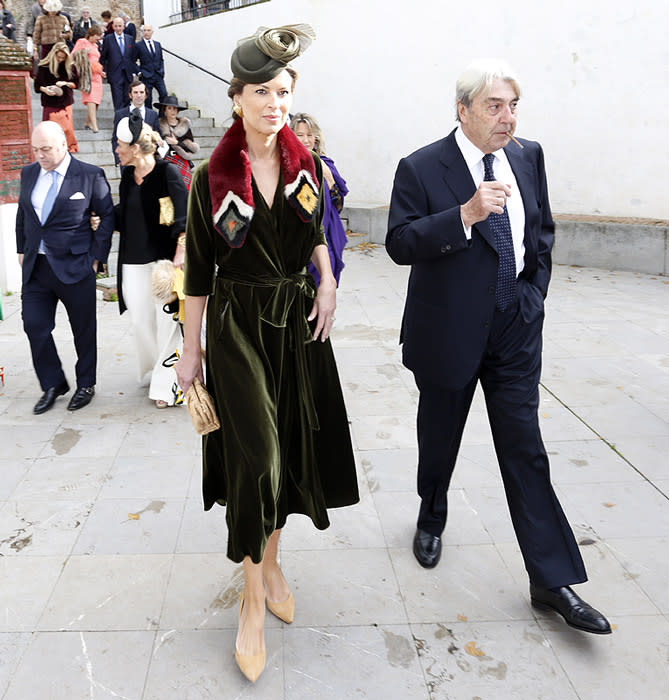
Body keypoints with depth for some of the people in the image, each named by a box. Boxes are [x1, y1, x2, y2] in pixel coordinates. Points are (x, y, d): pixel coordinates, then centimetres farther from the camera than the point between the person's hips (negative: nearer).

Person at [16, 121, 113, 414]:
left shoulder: (90, 175, -7)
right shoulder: (29, 173, 9)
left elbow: (107, 216, -3)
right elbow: (22, 213, 19)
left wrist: (96, 257, -7)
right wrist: (22, 250, 13)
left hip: (75, 266, -4)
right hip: (35, 267, 5)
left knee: (83, 329, 7)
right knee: (35, 326, 3)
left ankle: (86, 384, 25)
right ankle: (53, 385, 20)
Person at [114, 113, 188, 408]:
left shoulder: (167, 172, -8)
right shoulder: (127, 176, 10)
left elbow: (183, 217, -16)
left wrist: (180, 253, -26)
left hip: (163, 259, -6)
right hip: (133, 261, 6)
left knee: (166, 322, -4)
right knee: (141, 321, 9)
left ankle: (165, 384, 5)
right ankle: (150, 372, 28)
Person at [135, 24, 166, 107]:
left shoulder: (157, 44, 14)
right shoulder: (138, 45, 0)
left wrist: (162, 70, 6)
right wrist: (139, 72, -8)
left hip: (158, 75, 4)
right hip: (146, 77, -4)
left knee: (164, 95, -7)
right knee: (147, 98, -3)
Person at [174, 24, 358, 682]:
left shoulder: (307, 166, 3)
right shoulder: (213, 176, -6)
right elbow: (198, 270, -3)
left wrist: (328, 282, 0)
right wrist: (191, 350, -2)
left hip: (299, 321, 4)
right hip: (237, 325, -3)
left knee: (290, 448, 9)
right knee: (256, 455, -8)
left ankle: (270, 560, 32)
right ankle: (254, 599, 9)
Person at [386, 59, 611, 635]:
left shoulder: (529, 157, 5)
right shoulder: (421, 169, -10)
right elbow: (399, 244, -18)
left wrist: (535, 292, 7)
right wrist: (465, 215, -30)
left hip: (516, 329, 3)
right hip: (448, 331, -3)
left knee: (525, 449, 4)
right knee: (439, 441, 16)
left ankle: (553, 580, 12)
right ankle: (432, 521, 45)